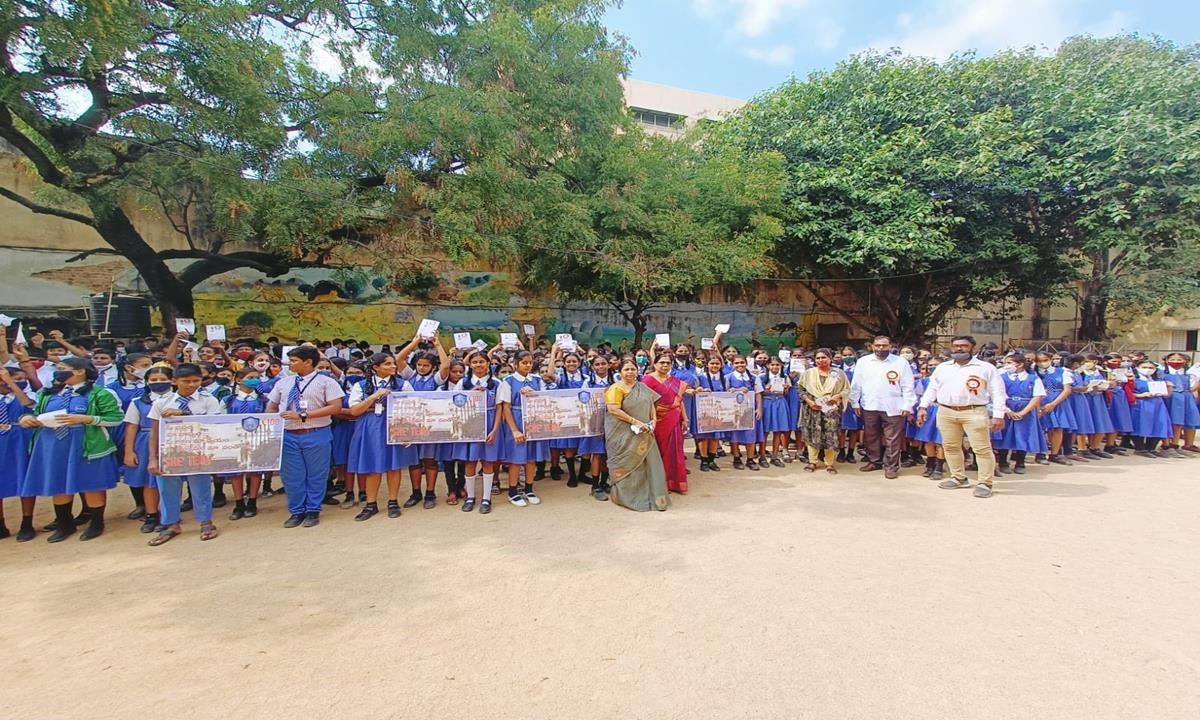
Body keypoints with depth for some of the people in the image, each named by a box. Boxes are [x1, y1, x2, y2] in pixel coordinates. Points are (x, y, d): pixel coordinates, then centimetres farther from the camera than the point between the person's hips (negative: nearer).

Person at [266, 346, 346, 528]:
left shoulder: (326, 382, -3)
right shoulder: (283, 383, 13)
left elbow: (336, 407, -11)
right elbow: (271, 407, 20)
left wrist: (303, 415, -17)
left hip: (316, 435, -4)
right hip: (288, 435, 4)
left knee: (315, 475, 5)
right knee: (292, 476, 8)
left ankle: (313, 511, 19)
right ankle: (296, 512, 23)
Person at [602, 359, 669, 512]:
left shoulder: (642, 387, 11)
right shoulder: (616, 388, -10)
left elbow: (652, 405, 14)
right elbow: (614, 410, -20)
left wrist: (653, 422, -4)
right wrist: (635, 422, -20)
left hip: (643, 434, 6)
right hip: (623, 435, -6)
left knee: (648, 463, 5)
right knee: (626, 465, 2)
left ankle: (653, 495, 16)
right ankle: (625, 496, 17)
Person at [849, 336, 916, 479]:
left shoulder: (901, 362, 0)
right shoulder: (863, 362, 5)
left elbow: (908, 387, 0)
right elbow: (856, 384, 8)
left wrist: (907, 406, -5)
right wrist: (855, 403, 4)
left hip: (893, 408, -2)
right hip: (869, 407, 3)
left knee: (893, 439, 2)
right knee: (871, 437, 12)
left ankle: (891, 466, 13)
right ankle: (874, 461, 27)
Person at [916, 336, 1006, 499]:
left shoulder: (986, 368, 2)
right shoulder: (942, 367, 13)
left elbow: (998, 392, 0)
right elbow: (932, 388, 16)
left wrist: (998, 415, -8)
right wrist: (923, 407, 6)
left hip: (974, 412, -4)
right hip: (946, 412, 4)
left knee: (982, 448, -3)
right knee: (950, 446, 9)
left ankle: (985, 483, 6)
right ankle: (959, 478, 23)